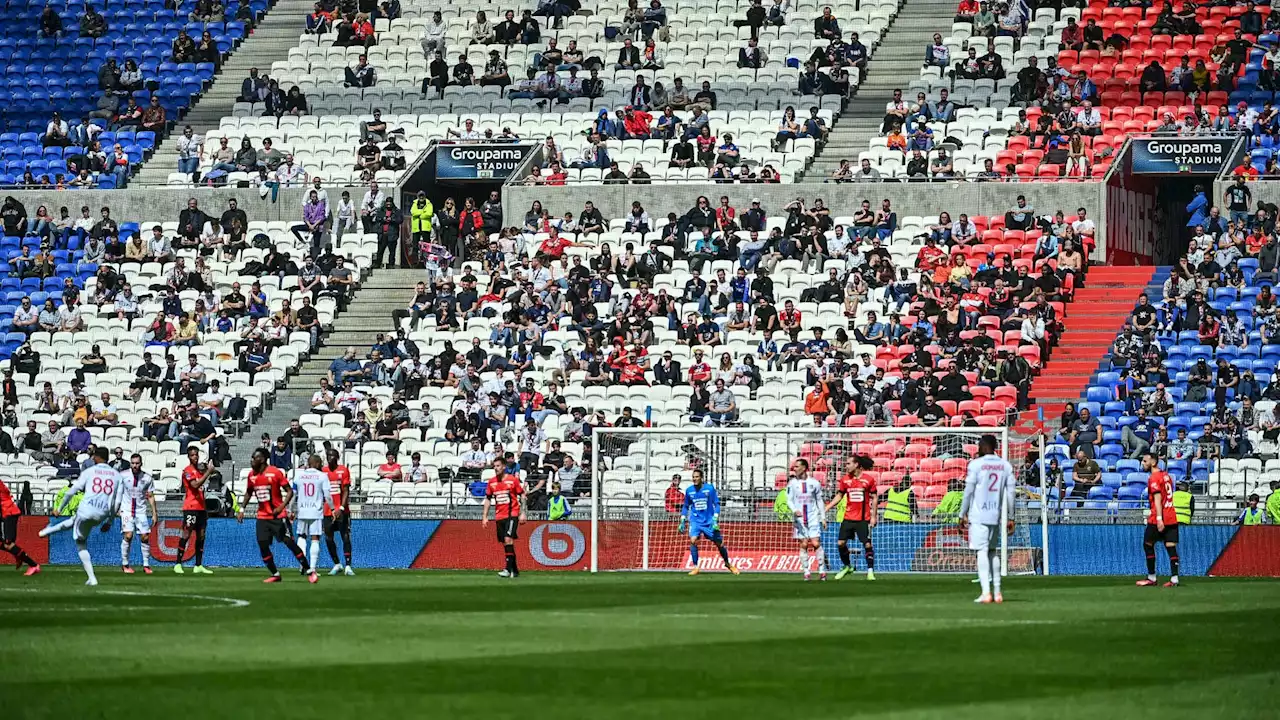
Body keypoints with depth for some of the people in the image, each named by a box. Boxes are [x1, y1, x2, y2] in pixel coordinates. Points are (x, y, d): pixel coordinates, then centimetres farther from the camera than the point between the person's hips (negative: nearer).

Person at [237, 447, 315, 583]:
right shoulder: (252, 474, 5)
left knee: (289, 542, -8)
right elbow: (249, 493, 21)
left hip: (277, 515, -6)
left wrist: (281, 507, -21)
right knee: (262, 545, -2)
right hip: (262, 516, 6)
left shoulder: (275, 472, -12)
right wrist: (242, 509, 11)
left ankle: (309, 571, 0)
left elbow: (289, 491, -9)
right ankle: (275, 575, 12)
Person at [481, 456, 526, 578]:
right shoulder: (492, 482, 8)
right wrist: (484, 516, 10)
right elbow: (488, 499, 14)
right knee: (505, 543, 7)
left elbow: (522, 496, -1)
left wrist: (522, 513, -6)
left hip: (512, 514, -5)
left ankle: (508, 569, -22)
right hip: (499, 516, 5)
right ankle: (515, 570, 17)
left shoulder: (513, 479, -5)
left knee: (508, 539, -20)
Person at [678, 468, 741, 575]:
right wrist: (682, 522, 7)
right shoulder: (689, 490, 0)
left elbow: (716, 504, -4)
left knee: (719, 544, 4)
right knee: (693, 540, -22)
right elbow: (686, 506, 12)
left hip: (709, 521, -1)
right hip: (695, 521, 1)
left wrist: (715, 520, -14)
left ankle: (728, 564, 29)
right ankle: (695, 567, -13)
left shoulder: (710, 488, -7)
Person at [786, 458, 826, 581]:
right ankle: (806, 572, 5)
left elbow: (819, 501, 11)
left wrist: (823, 517, 9)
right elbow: (789, 500, -2)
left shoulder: (814, 483, 3)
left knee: (816, 543, -8)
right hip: (799, 518, 0)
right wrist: (794, 510, -21)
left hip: (813, 518, 0)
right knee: (803, 545, -1)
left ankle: (822, 571, -1)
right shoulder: (792, 483, 2)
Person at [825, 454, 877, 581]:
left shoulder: (868, 480, -5)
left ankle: (870, 571, 4)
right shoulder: (844, 479, 3)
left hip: (863, 519, -3)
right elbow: (839, 496, 12)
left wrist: (873, 516, -3)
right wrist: (825, 509, 5)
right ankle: (846, 566, 20)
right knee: (840, 543, 0)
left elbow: (874, 498, 1)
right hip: (848, 518, 3)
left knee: (867, 544, -5)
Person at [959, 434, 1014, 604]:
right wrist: (1010, 518, 12)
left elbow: (968, 491, -7)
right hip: (996, 516, 5)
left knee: (982, 551, -8)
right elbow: (1010, 493, 7)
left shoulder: (976, 464, -6)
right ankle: (997, 593, 15)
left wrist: (963, 515, 0)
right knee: (993, 552, 16)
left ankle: (986, 592, -19)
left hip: (978, 515, -5)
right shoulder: (1006, 466, 8)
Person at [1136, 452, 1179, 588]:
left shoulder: (1154, 478, -10)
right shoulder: (1166, 476, 16)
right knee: (1171, 546, 2)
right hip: (1172, 518, 8)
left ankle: (1151, 578, 7)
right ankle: (1174, 578, -6)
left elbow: (1157, 498, -19)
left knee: (1148, 545, 5)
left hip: (1158, 519, -8)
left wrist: (1159, 518, -25)